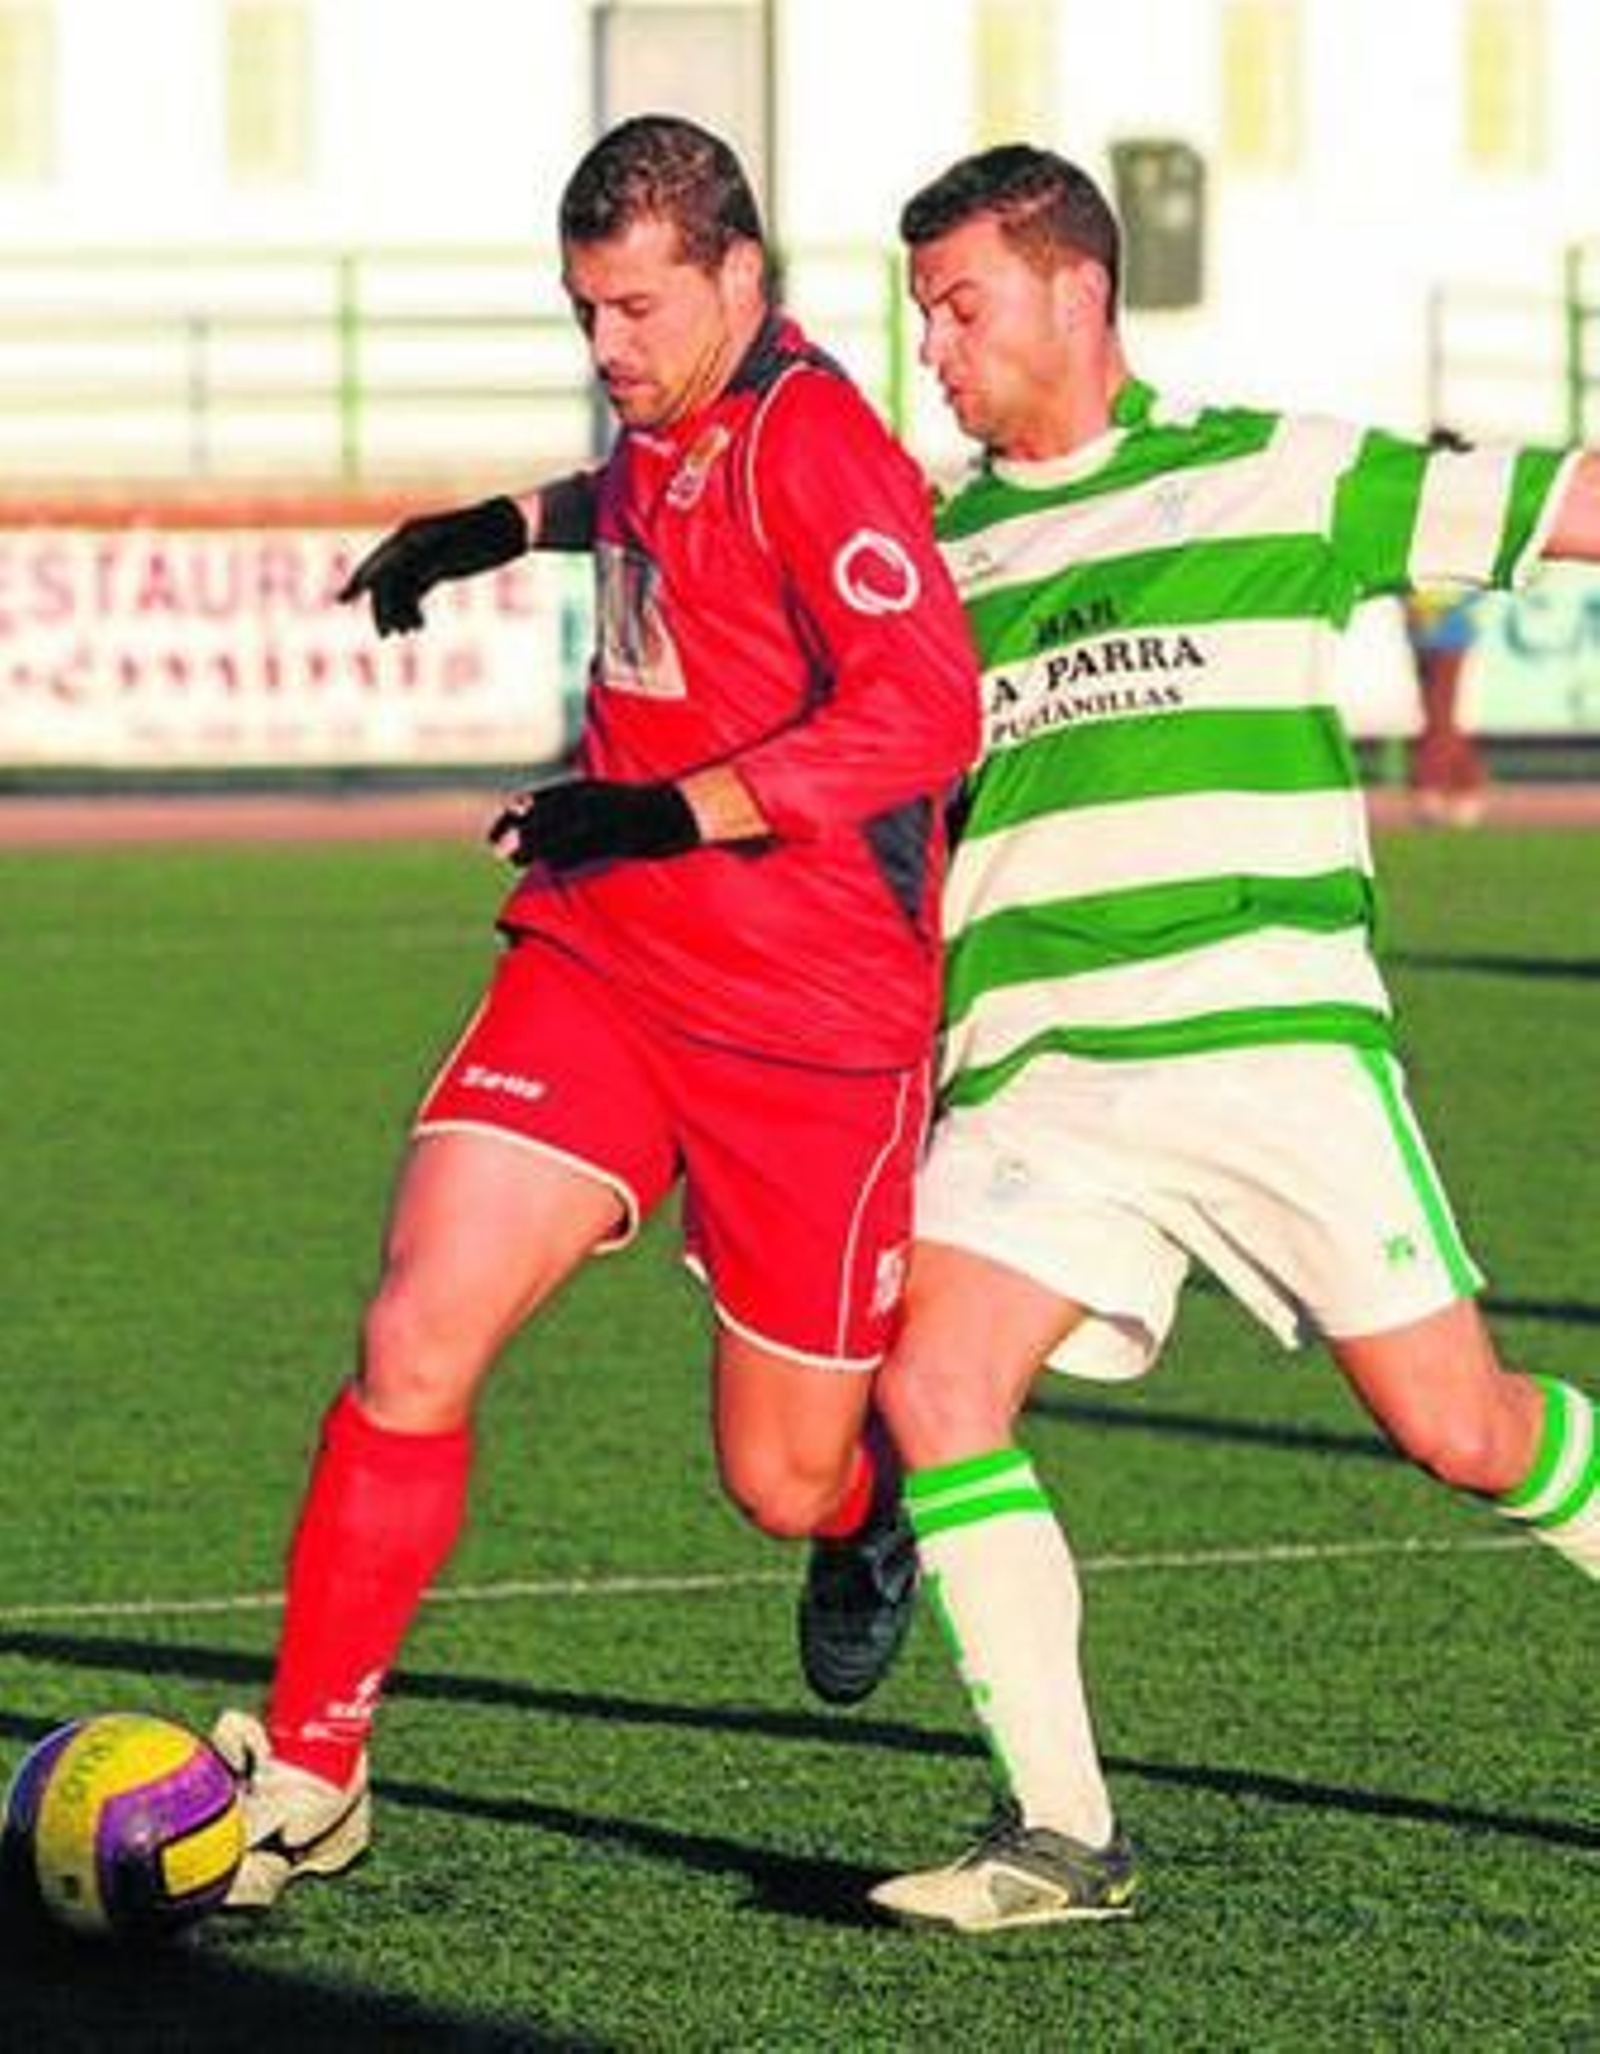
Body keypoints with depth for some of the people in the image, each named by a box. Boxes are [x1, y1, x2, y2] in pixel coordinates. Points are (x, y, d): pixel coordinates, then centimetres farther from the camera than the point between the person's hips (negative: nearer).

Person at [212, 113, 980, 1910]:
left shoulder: (810, 445, -18)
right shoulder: (667, 432, 8)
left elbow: (920, 711, -28)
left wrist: (668, 813, -31)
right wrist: (509, 526, 32)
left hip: (810, 1025, -6)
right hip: (596, 966, 6)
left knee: (787, 1484, 3)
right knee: (416, 1342, -11)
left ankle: (890, 1491, 42)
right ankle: (305, 1779, -5)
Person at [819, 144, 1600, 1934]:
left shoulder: (1272, 476, 5)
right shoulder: (928, 552, 16)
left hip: (1273, 1035, -3)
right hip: (1035, 1078, 3)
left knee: (1455, 1425, -6)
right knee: (932, 1384, -17)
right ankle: (1061, 1835, -10)